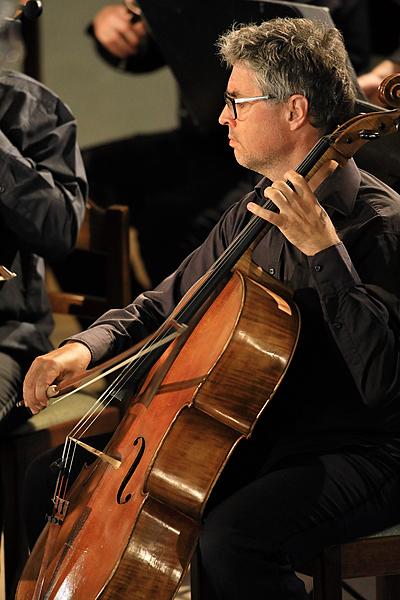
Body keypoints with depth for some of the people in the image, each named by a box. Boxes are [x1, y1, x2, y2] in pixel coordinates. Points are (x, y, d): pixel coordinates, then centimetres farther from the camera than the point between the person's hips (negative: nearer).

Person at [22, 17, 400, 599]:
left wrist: (323, 250, -31)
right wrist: (85, 347, -1)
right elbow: (166, 305, 19)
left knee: (230, 539, -36)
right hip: (255, 440, 8)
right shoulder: (254, 213, 10)